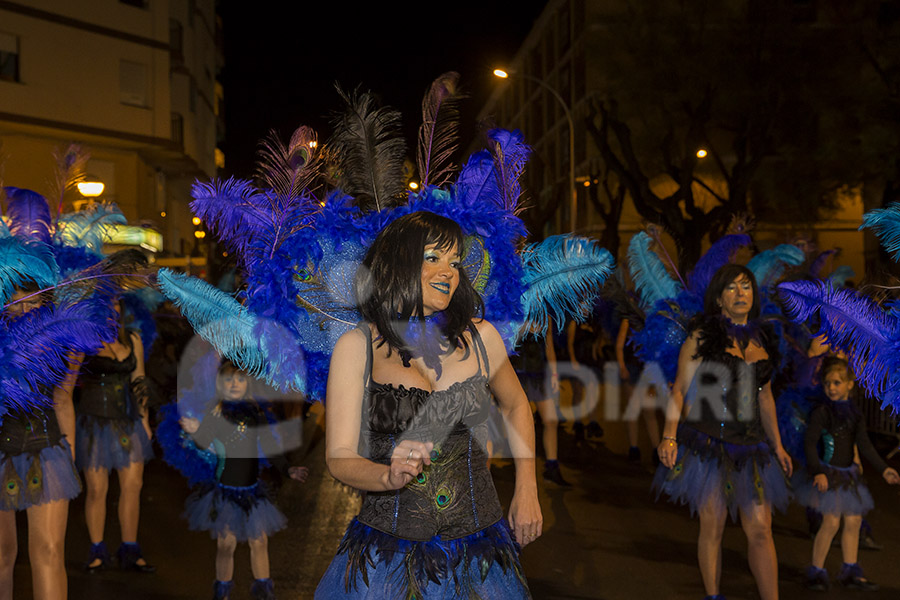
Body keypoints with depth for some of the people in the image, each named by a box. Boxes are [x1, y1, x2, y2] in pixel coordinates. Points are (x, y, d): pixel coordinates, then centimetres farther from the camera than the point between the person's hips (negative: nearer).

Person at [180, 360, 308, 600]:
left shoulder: (256, 413, 2)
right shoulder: (216, 413, -5)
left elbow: (269, 446, 6)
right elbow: (204, 442, -18)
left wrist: (288, 470, -3)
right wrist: (196, 431, -39)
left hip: (251, 488, 3)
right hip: (225, 488, -3)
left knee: (259, 541, 8)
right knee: (226, 543, 0)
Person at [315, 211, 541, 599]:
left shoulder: (479, 337, 0)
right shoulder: (356, 346, -6)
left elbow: (515, 405, 19)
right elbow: (339, 457, -9)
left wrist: (527, 490, 13)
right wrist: (389, 476, -29)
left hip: (477, 551, 2)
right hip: (387, 554, -2)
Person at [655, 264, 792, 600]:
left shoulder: (761, 340, 13)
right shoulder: (701, 337, 0)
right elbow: (680, 390, -2)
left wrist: (777, 445, 20)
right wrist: (669, 437, -13)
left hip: (750, 446, 4)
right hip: (708, 443, -3)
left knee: (760, 529, -1)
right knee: (712, 527, 2)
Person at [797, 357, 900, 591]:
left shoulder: (855, 415, 5)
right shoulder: (821, 412, -12)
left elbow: (864, 446, 3)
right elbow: (810, 443, -17)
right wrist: (818, 472, -28)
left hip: (849, 473, 6)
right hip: (828, 473, -6)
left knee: (854, 521, 10)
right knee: (831, 522, -10)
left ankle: (850, 572, 24)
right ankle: (816, 572, 3)